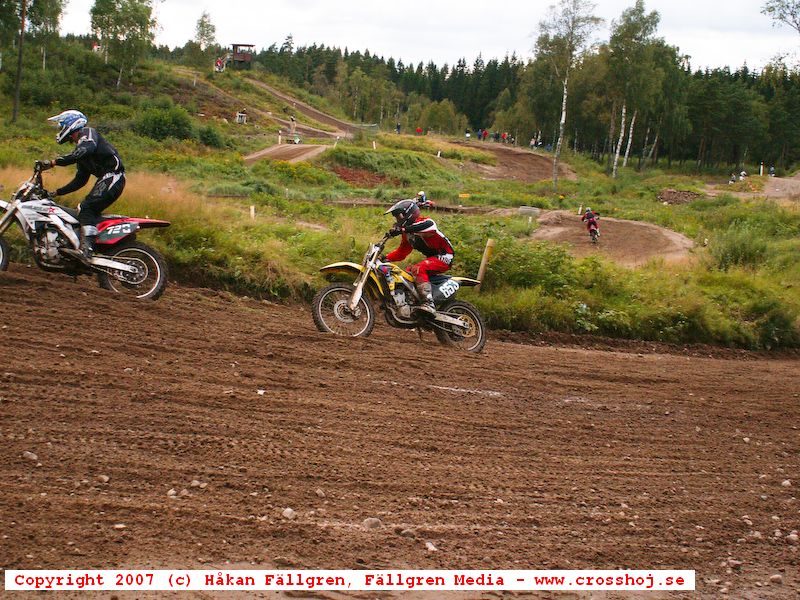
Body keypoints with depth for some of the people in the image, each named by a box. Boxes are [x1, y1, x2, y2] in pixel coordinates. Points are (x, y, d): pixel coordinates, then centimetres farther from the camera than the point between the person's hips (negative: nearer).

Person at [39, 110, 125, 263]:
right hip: (105, 180, 10)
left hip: (113, 176, -10)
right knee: (84, 210, 7)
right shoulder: (79, 147, 26)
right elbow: (80, 180, 27)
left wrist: (54, 162, -27)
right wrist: (57, 192, 22)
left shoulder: (87, 133, -2)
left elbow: (86, 150, -26)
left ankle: (86, 250, -33)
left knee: (86, 209, -21)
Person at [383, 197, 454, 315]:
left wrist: (402, 230, -43)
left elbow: (429, 224, -40)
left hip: (444, 257, -11)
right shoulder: (407, 233, 16)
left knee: (418, 269, -32)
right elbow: (402, 252, 20)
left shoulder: (423, 222, -14)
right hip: (432, 258, 11)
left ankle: (429, 304, -42)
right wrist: (386, 258, 4)